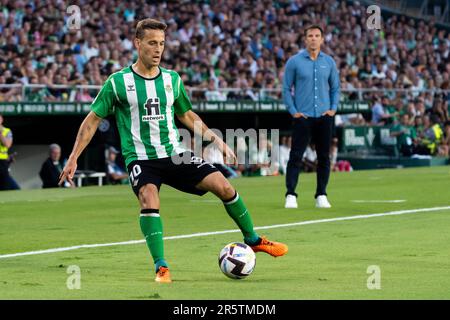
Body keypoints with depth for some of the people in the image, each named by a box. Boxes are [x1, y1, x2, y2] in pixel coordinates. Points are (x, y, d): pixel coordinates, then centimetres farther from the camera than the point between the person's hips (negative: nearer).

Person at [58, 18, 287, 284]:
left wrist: (216, 140, 16)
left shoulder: (172, 80, 7)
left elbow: (187, 115, 23)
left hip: (174, 153, 3)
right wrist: (73, 159, -1)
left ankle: (253, 240, 12)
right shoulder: (118, 82, -4)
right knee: (149, 199, -32)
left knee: (222, 185, -9)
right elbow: (93, 120, 2)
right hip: (141, 158, -3)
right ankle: (161, 267, -24)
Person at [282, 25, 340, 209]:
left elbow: (335, 87, 16)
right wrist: (293, 111, -6)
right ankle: (290, 195, -6)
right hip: (303, 117, -3)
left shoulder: (329, 62, 8)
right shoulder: (294, 62, 0)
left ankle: (321, 196, 12)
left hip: (324, 117, 3)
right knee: (296, 157, -8)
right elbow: (286, 88, 3)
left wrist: (333, 108, 3)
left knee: (324, 157, 4)